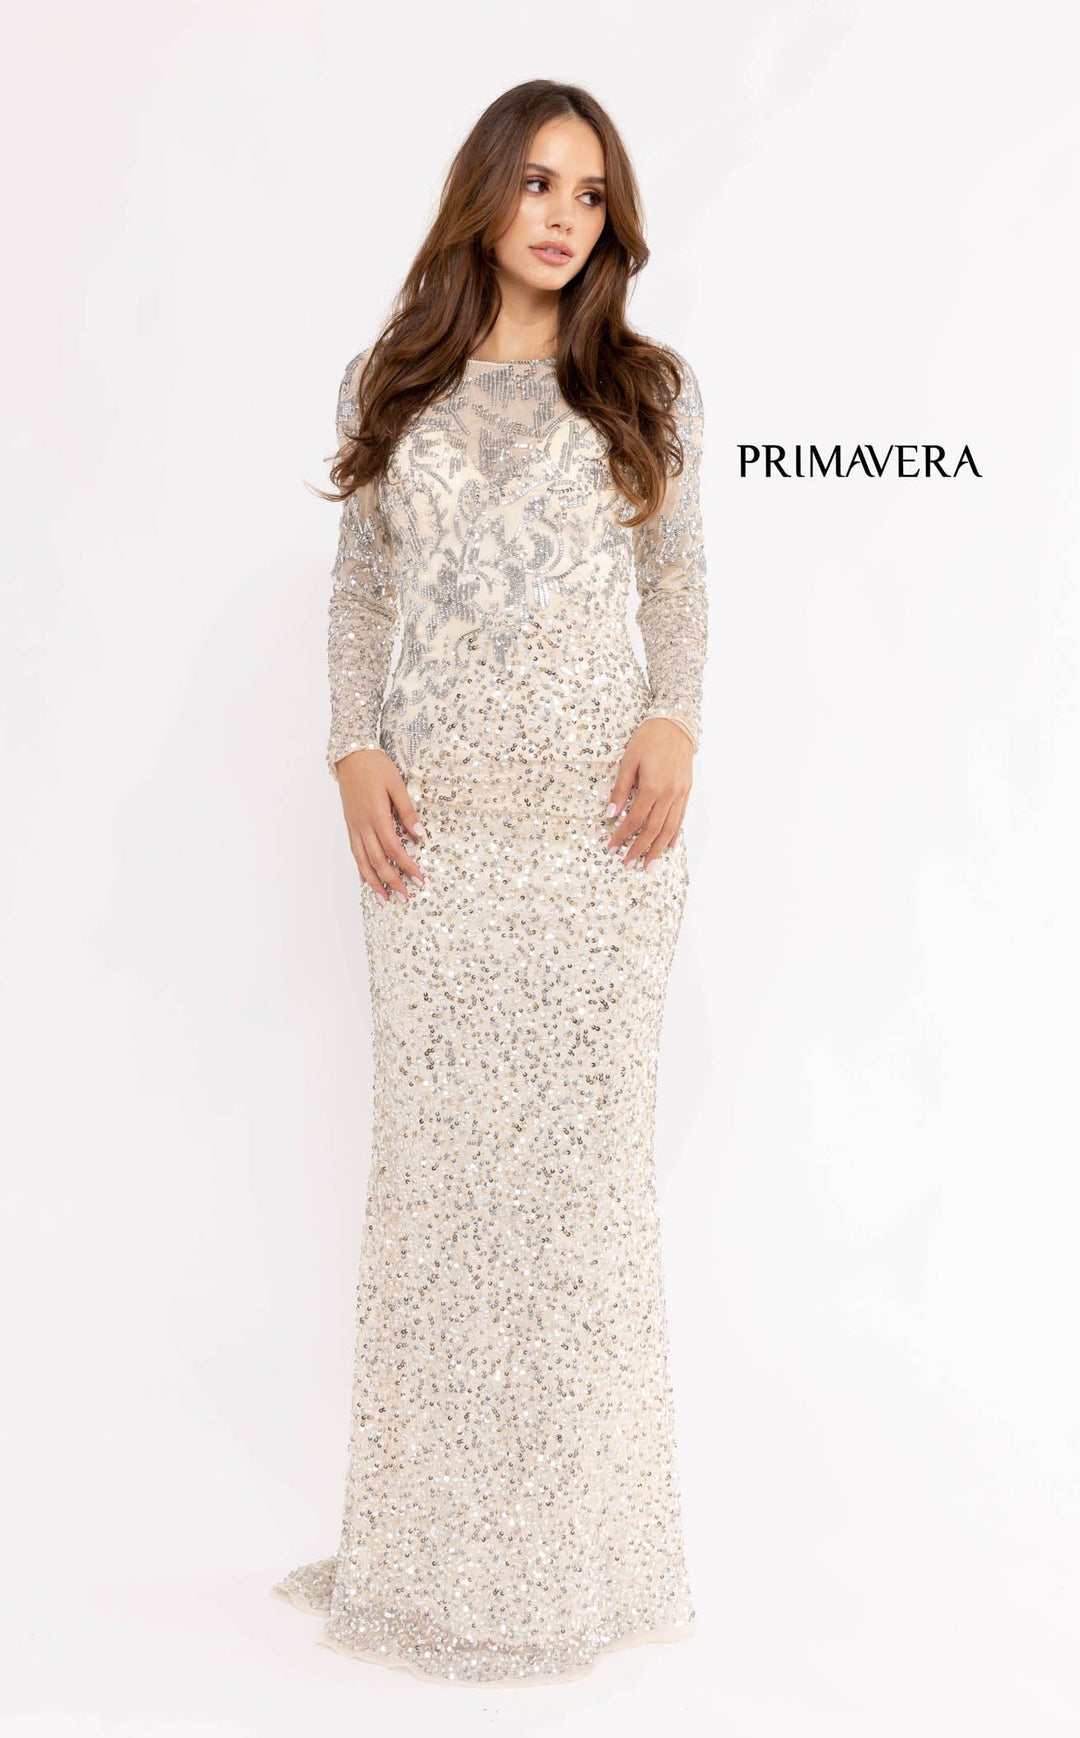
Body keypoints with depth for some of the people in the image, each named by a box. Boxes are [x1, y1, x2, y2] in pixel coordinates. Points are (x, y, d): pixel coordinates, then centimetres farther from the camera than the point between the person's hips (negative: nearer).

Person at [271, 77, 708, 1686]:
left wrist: (676, 723, -8)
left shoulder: (646, 389, 10)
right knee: (439, 1140, 2)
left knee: (585, 1131, 1)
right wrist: (356, 752, -2)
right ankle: (443, 1535, 14)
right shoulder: (393, 388, 12)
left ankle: (578, 1533, 14)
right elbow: (360, 588, 11)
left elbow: (678, 581, 9)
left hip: (601, 810, -1)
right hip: (435, 816, 1)